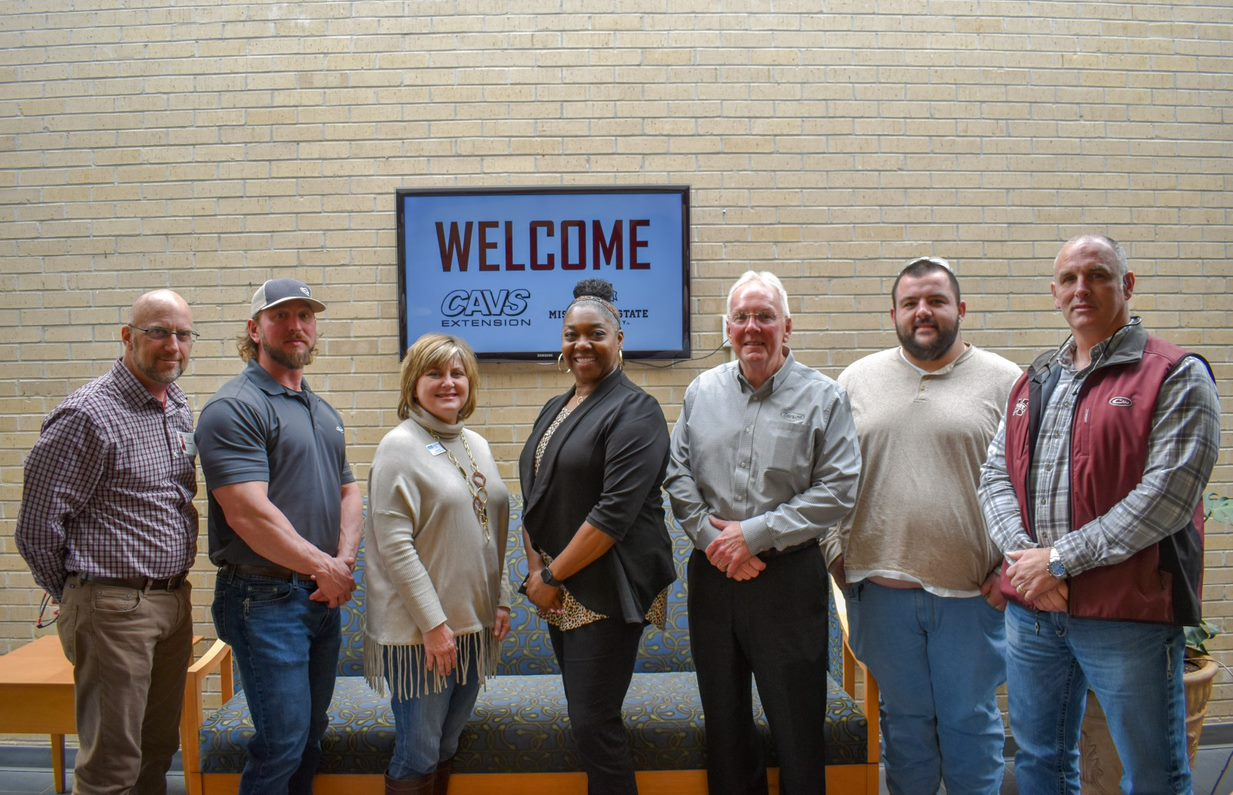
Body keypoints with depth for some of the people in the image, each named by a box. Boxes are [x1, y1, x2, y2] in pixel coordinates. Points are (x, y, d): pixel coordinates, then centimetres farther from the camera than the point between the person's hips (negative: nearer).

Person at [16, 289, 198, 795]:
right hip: (115, 608, -7)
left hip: (175, 601, 7)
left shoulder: (180, 410, 10)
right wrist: (77, 599, 0)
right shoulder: (88, 415, -15)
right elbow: (37, 527, -11)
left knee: (157, 752, 17)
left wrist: (174, 588, 18)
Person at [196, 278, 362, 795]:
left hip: (323, 597, 8)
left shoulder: (324, 412, 15)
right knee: (282, 741, -6)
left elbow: (348, 492, 16)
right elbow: (248, 513, -20)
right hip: (266, 598, -8)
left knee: (311, 734, 16)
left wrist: (343, 562, -3)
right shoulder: (234, 407, -11)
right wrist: (324, 567, -14)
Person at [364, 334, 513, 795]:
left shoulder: (476, 445, 12)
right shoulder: (401, 446, -9)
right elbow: (394, 545, -16)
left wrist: (501, 600, 10)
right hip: (421, 630, -7)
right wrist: (433, 623, -17)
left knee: (447, 749, 16)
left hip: (474, 623, 7)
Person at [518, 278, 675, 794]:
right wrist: (536, 571, 0)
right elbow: (534, 497, 15)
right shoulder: (554, 410, 14)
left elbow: (615, 511, -19)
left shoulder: (633, 412, -11)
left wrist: (552, 576, -14)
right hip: (558, 590, 8)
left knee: (594, 725, -5)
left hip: (608, 591, -7)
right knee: (584, 716, 13)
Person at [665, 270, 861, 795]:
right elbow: (677, 475, 5)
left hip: (789, 577, -3)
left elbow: (838, 490, -11)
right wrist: (712, 538, -9)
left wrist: (753, 534, -14)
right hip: (712, 574, 4)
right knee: (723, 717, 15)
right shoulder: (702, 392, 8)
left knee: (796, 723, 5)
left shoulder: (823, 398, -4)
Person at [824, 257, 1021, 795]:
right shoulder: (857, 380, 8)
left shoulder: (1004, 381, 0)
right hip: (880, 587, 2)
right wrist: (837, 558, 3)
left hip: (971, 590, -2)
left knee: (971, 721, 10)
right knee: (904, 721, 15)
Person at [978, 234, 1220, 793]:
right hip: (1030, 609, 6)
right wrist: (1023, 555, -10)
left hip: (1130, 615, -5)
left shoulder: (1176, 377, -6)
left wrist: (1061, 558, -17)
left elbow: (1166, 497, -16)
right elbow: (996, 476, 8)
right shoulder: (1034, 384, 13)